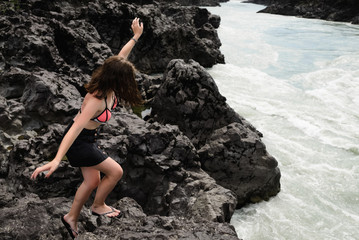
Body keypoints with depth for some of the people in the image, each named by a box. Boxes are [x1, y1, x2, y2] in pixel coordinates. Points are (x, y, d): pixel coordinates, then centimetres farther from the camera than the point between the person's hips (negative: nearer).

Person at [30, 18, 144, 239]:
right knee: (115, 171, -4)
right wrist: (57, 159, -53)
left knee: (92, 181, 15)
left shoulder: (108, 86, -13)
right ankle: (98, 206, 22)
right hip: (78, 141, -9)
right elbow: (77, 127, -45)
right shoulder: (96, 100, -35)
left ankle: (72, 218, 33)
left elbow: (122, 56, 1)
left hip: (89, 138, 9)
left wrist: (136, 36, 11)